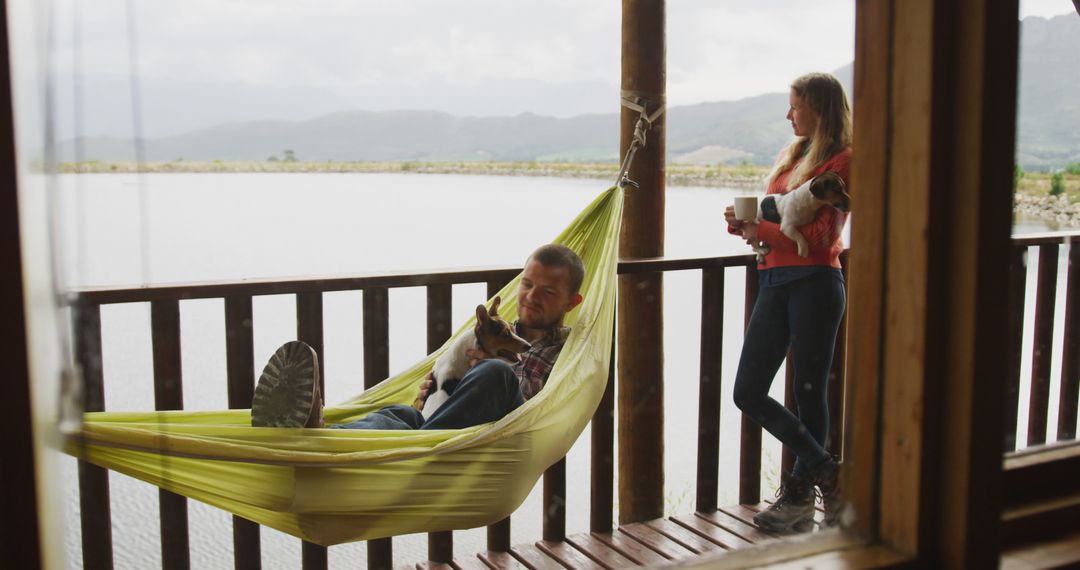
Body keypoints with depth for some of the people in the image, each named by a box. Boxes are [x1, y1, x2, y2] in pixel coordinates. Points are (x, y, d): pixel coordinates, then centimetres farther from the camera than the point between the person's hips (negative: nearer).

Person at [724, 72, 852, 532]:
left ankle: (800, 496, 18)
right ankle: (827, 474, 15)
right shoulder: (790, 155, 19)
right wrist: (744, 222, 0)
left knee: (808, 393, 3)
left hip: (814, 283, -8)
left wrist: (761, 231, -10)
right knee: (749, 393, 3)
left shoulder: (842, 161, -5)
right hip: (774, 282, 8)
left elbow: (820, 236, -14)